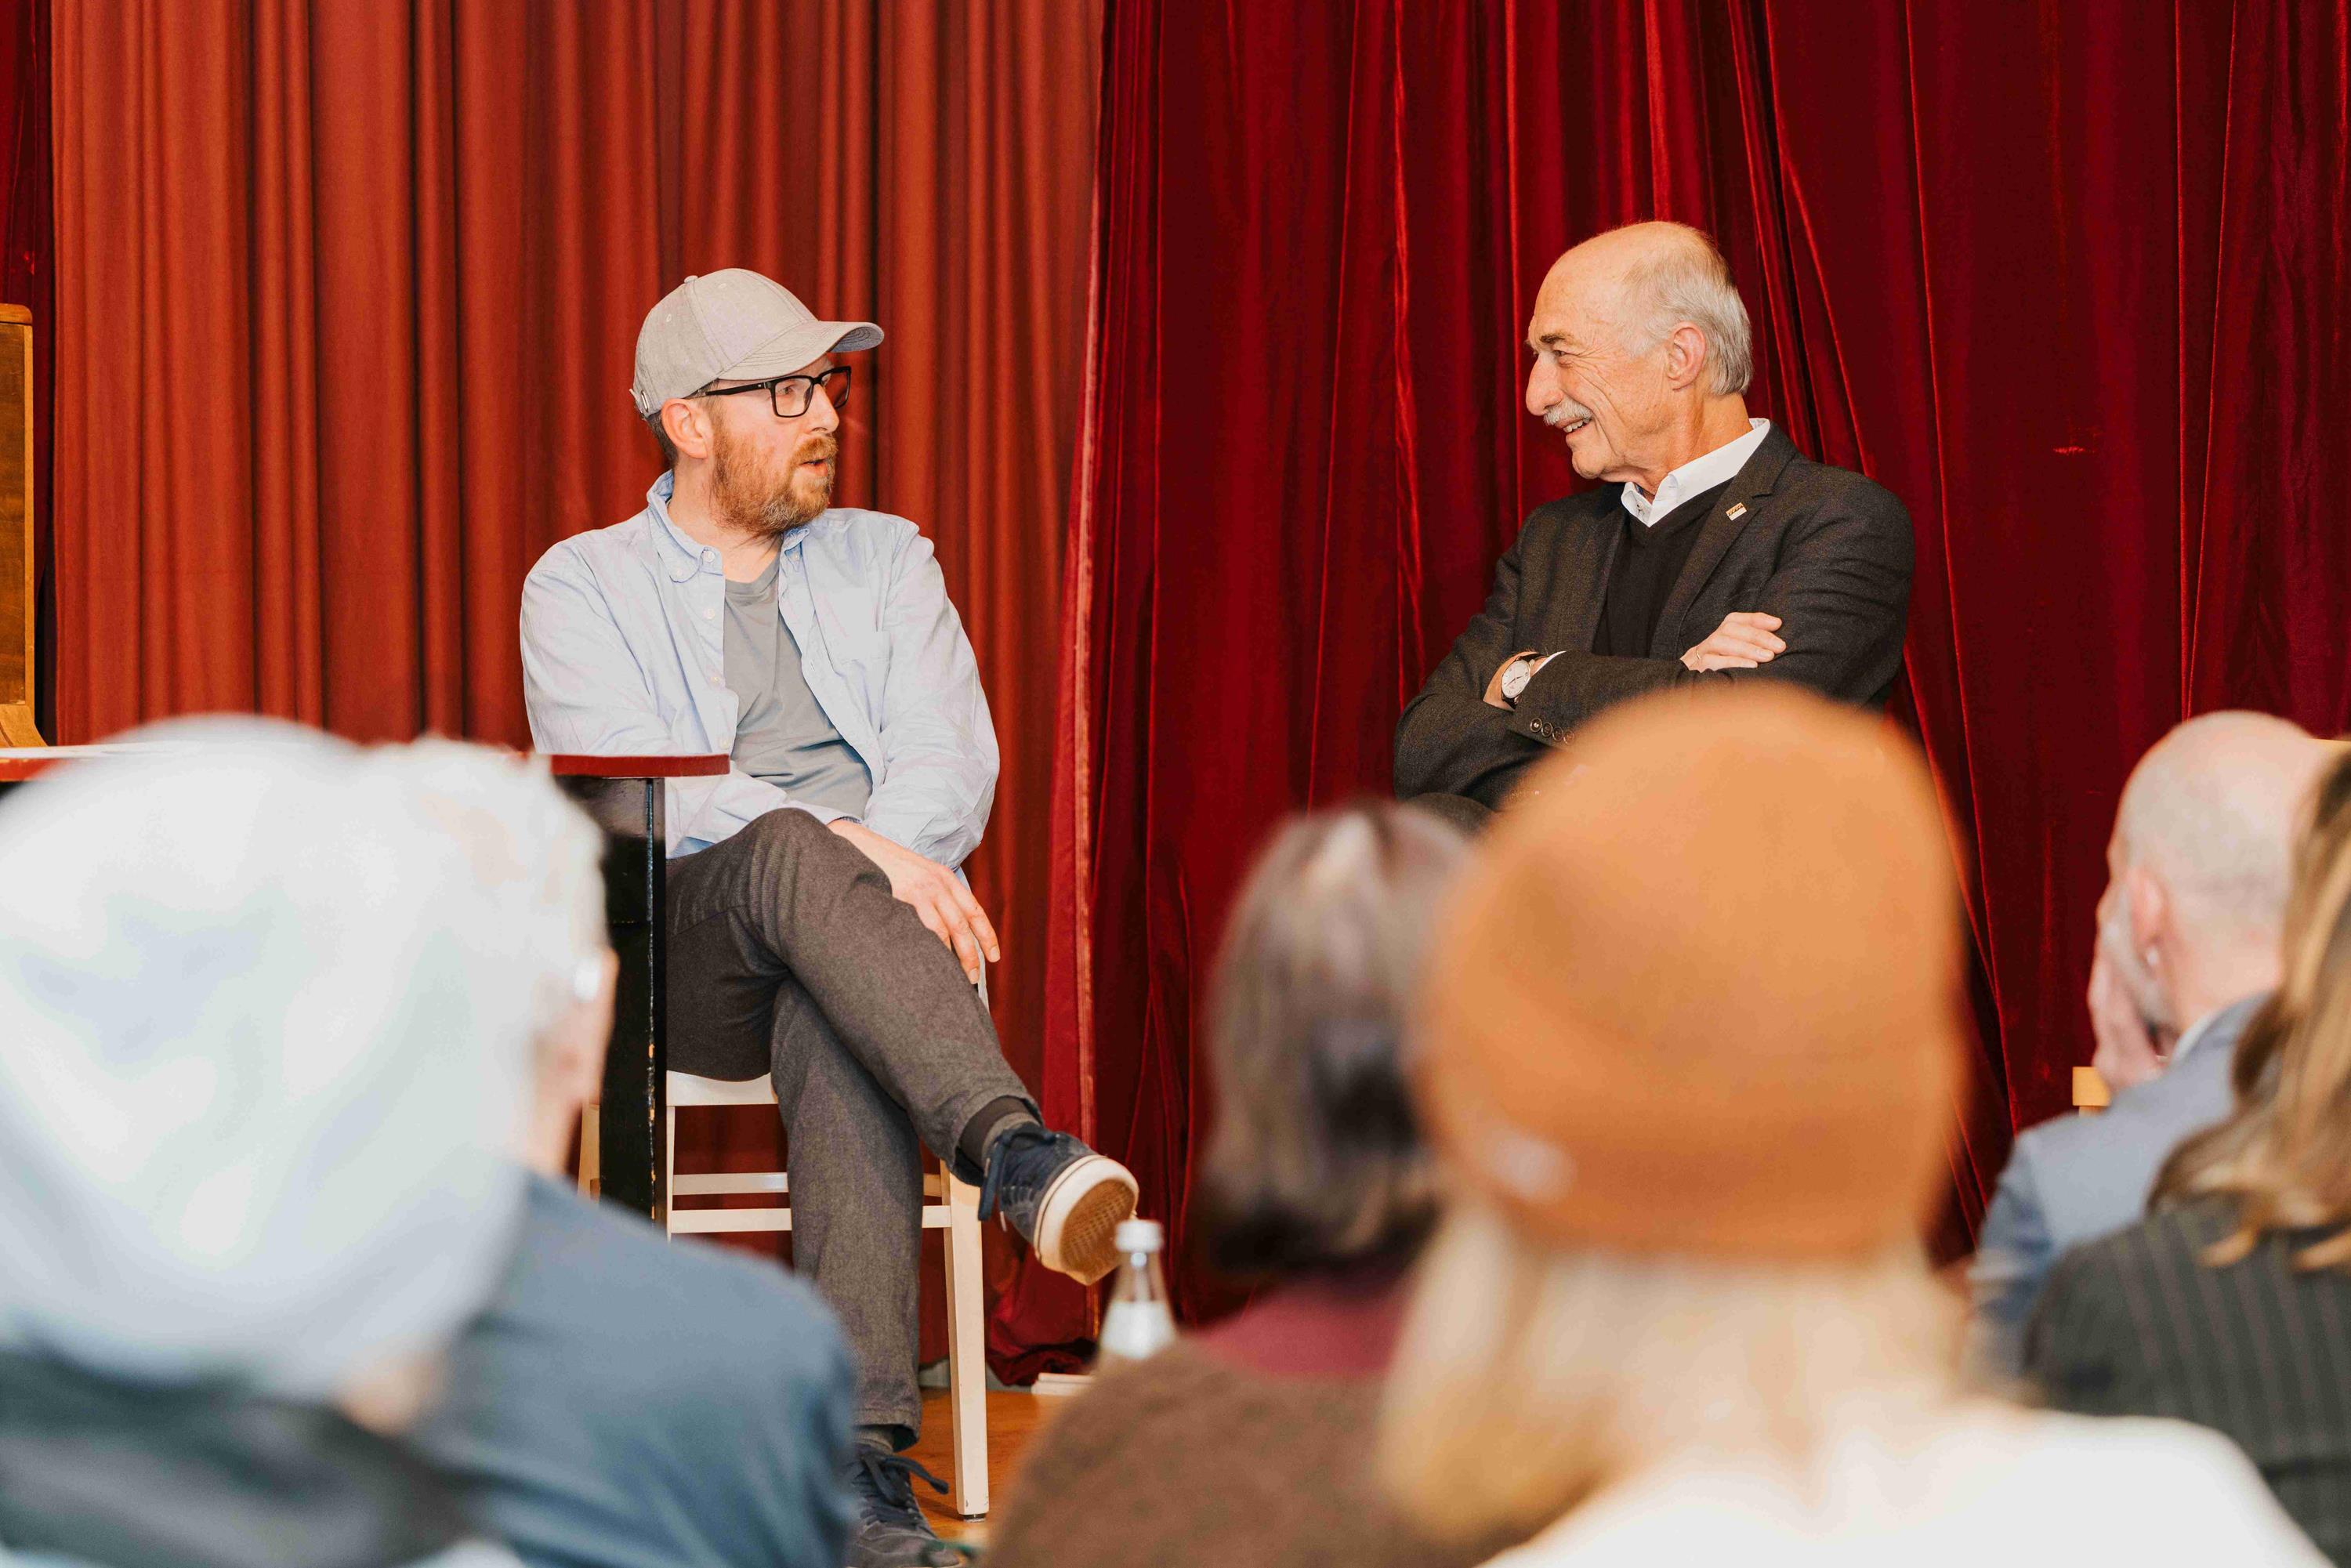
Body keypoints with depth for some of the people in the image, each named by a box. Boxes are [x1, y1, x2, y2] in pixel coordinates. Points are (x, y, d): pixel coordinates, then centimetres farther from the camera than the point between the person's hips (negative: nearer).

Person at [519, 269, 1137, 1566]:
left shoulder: (886, 560, 21)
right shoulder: (582, 585, 11)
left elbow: (951, 766, 6)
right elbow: (635, 788, -8)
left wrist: (885, 860, -17)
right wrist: (842, 847, -23)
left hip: (849, 937, 2)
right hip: (676, 953, -2)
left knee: (839, 1034, -36)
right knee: (787, 852, -37)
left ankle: (860, 1461, -47)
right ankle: (1012, 1150, -57)